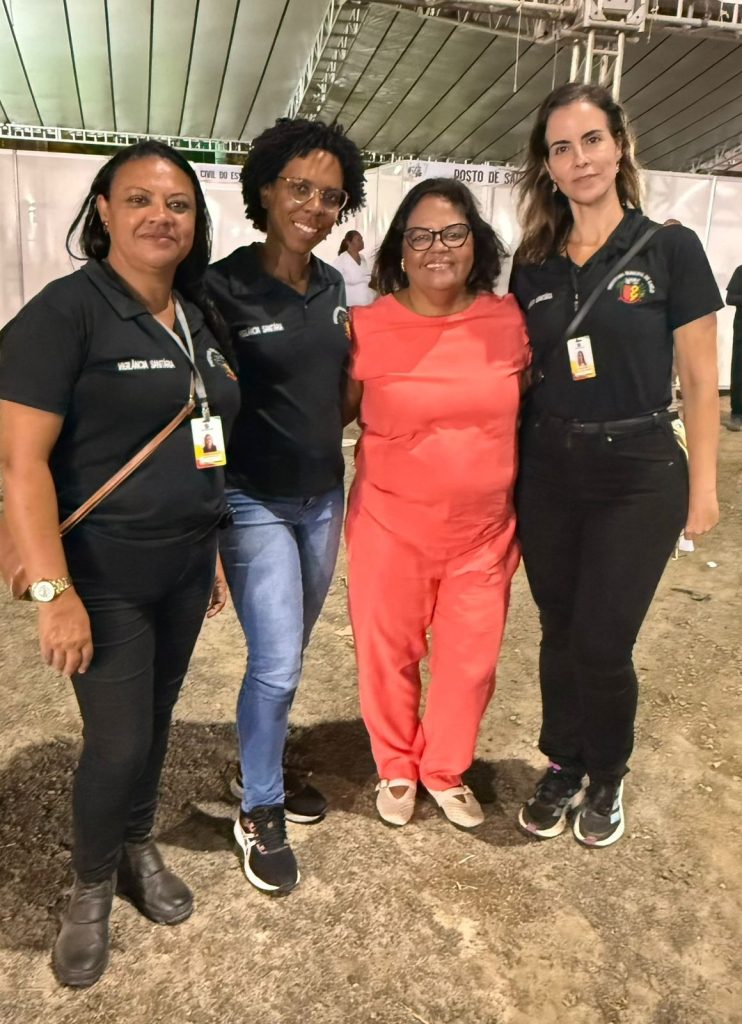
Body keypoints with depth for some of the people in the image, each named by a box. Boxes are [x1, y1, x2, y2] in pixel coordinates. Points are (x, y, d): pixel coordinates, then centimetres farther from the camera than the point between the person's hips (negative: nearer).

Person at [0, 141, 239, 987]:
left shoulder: (200, 321, 8)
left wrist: (212, 552, 15)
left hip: (185, 568, 6)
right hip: (104, 575, -6)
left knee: (155, 720, 18)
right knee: (118, 741, 2)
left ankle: (138, 849, 42)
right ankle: (91, 888, 30)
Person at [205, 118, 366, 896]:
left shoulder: (332, 286, 5)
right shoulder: (223, 287, -13)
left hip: (323, 497, 6)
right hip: (255, 503, -6)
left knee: (284, 655, 18)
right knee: (277, 664, -5)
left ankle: (262, 768, 40)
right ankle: (258, 813, 18)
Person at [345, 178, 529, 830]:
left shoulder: (509, 320, -2)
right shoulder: (366, 328, -8)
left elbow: (528, 411, 10)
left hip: (484, 529, 2)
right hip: (390, 525, -2)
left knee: (471, 659, 13)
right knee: (389, 654, 13)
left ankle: (445, 770, 40)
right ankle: (396, 767, 40)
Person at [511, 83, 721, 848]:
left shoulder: (669, 248, -6)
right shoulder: (532, 264, 5)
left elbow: (699, 381, -4)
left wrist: (702, 484, -5)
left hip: (638, 475, -3)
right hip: (547, 472, 4)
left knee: (602, 643, 1)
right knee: (559, 634, 13)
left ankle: (606, 777, 29)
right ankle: (563, 768, 34)